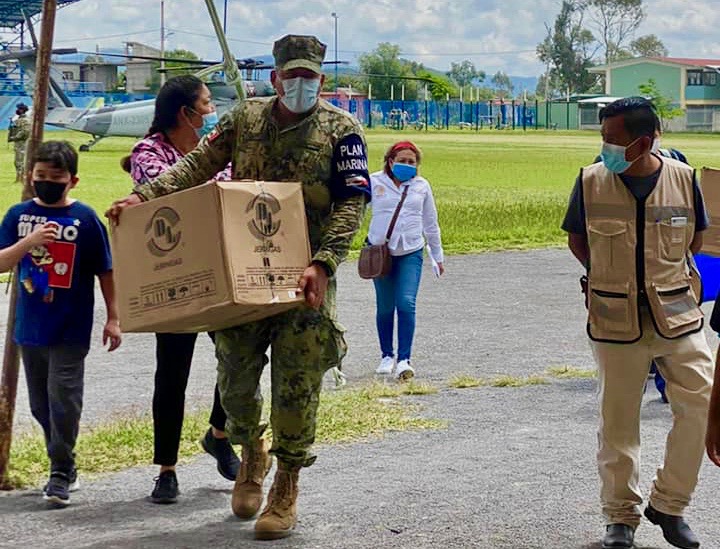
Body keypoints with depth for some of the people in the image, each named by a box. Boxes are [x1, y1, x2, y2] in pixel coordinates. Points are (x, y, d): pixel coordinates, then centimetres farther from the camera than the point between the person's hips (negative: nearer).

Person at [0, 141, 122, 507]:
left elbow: (105, 271, 1)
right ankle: (65, 468, 26)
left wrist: (113, 318, 0)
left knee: (63, 399, -7)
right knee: (41, 404, 12)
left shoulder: (85, 218, -5)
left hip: (70, 330, -4)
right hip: (30, 327, 4)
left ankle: (60, 474, 3)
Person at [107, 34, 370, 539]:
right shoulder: (247, 118, 6)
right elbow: (199, 164, 6)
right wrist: (143, 196, -8)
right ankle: (253, 453, 35)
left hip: (305, 277, -3)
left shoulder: (341, 130, -5)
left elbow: (353, 204, -10)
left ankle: (286, 489, 14)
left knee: (296, 380, -1)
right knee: (235, 372, 5)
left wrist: (323, 265, -23)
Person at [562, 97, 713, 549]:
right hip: (615, 321, -1)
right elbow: (576, 238, 11)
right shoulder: (591, 181, -5)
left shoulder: (683, 178, -4)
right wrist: (611, 279, 3)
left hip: (677, 315, 1)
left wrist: (665, 277, 6)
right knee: (618, 421, 4)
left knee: (701, 405, -5)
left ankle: (669, 505, 13)